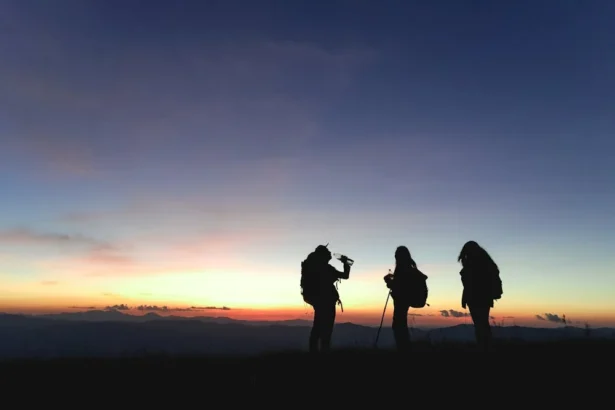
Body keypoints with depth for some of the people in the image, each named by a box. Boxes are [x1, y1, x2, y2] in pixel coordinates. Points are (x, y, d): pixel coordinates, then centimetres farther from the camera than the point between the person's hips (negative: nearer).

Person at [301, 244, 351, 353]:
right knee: (326, 327, -6)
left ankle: (313, 350, 15)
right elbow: (345, 275, -9)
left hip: (315, 299, 9)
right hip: (326, 300, -8)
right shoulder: (325, 267, -15)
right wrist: (345, 263, 4)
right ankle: (324, 350, -9)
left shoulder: (309, 266, 9)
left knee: (318, 326, 14)